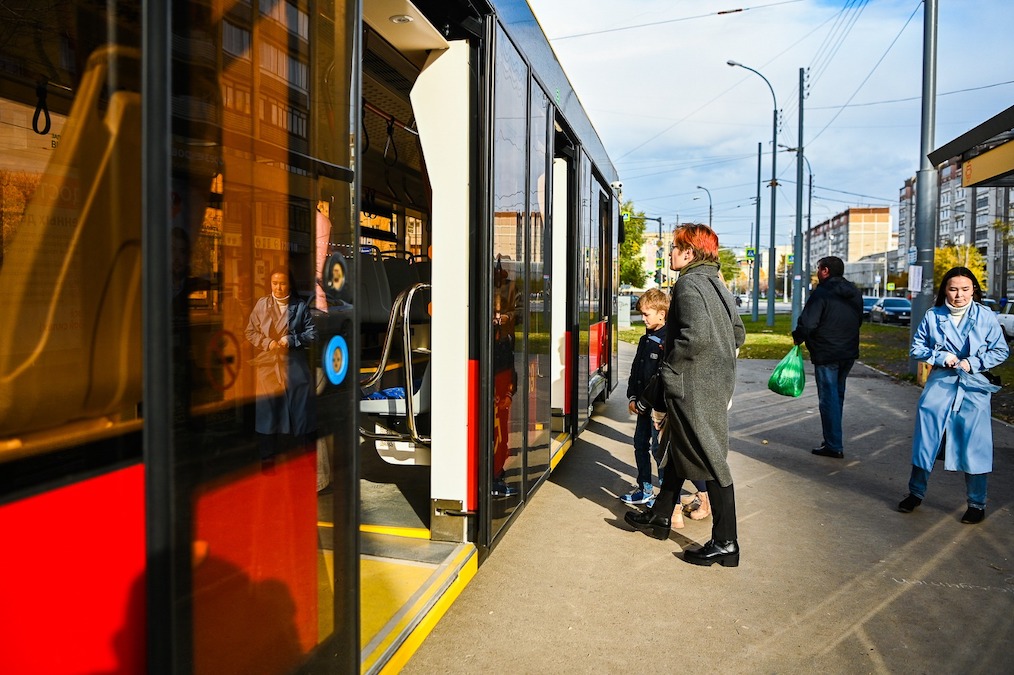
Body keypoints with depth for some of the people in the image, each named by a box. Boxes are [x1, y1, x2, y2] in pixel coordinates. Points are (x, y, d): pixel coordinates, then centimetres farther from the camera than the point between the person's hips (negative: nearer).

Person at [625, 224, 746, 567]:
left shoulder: (688, 284, -17)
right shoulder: (716, 283, 12)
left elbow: (696, 335, -29)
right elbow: (738, 333, 17)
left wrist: (669, 368, -16)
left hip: (695, 388, -10)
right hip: (716, 381, 10)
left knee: (710, 459, -2)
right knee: (677, 447, 20)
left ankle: (725, 543, 9)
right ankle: (660, 517, 35)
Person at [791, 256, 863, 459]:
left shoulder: (821, 293, -16)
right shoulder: (855, 293, 10)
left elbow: (807, 323, -22)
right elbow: (859, 320, 19)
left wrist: (797, 338, -4)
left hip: (826, 354, -8)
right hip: (849, 354, 8)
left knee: (828, 398, -2)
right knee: (838, 395, 19)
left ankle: (834, 446, 0)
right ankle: (833, 439, 28)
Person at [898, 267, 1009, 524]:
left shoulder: (986, 317, -1)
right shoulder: (933, 316, 1)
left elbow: (1001, 351, 3)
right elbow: (916, 347, 6)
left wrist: (973, 363, -11)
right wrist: (940, 357, -10)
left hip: (974, 388, -1)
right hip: (940, 383, 2)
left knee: (974, 444, 1)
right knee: (925, 438, 5)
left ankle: (977, 503, 17)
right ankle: (916, 493, 22)